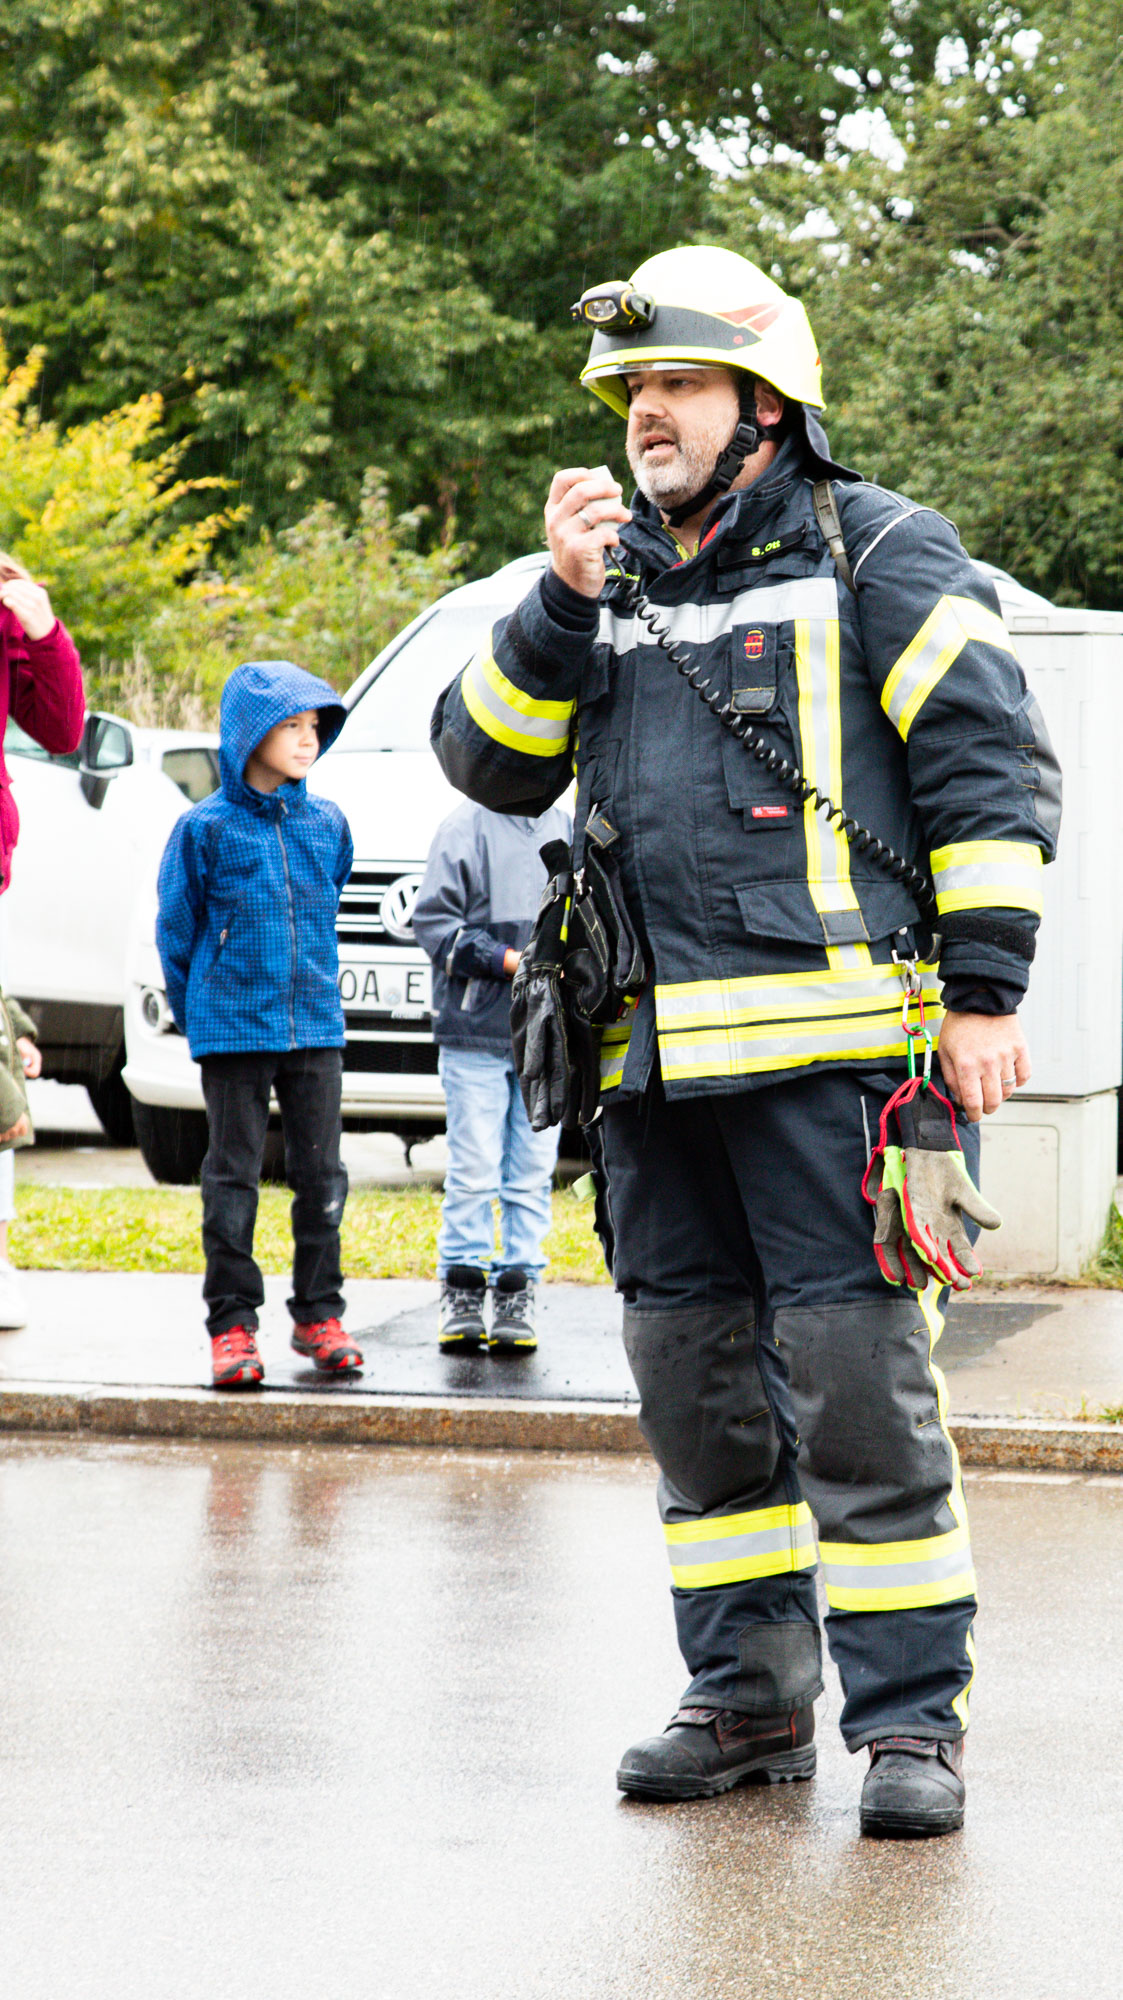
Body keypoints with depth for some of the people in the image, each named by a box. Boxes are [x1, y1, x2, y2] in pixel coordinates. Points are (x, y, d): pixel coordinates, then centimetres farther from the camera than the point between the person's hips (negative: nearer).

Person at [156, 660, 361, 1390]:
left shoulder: (327, 824, 5)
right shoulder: (207, 828, -5)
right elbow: (176, 932, 3)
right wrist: (199, 1015, 8)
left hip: (316, 1027, 3)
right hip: (233, 1028, -3)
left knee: (321, 1173, 5)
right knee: (234, 1177, 1)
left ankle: (319, 1314, 14)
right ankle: (233, 1322, 5)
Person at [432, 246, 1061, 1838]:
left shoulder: (874, 555, 2)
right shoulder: (615, 579, 19)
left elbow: (990, 765, -2)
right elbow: (490, 765, 12)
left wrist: (986, 990, -10)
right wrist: (561, 603, -2)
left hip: (830, 1047, -6)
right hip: (658, 1055, 6)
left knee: (859, 1379, -9)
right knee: (699, 1387, 9)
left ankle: (910, 1717, -4)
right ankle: (750, 1698, 18)